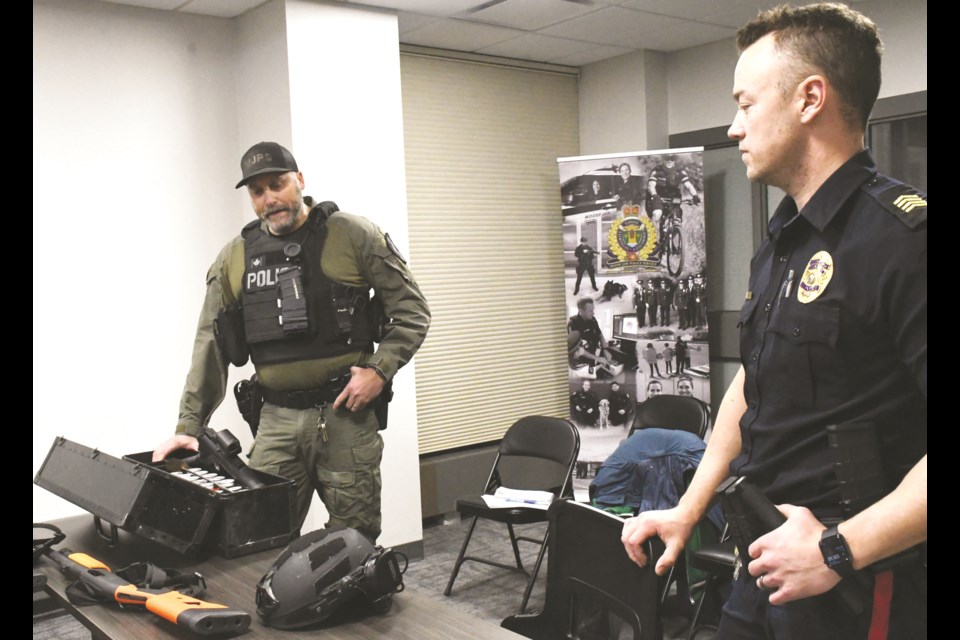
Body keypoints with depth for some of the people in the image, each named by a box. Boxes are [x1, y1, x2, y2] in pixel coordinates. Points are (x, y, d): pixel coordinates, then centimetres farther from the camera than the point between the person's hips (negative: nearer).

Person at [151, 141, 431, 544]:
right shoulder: (234, 259, 8)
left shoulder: (354, 236, -2)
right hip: (277, 421, 3)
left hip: (346, 413, -3)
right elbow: (211, 348, 10)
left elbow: (412, 311, 1)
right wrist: (188, 427, 5)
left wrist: (380, 369, -12)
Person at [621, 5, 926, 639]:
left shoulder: (901, 235, -19)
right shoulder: (783, 241, 9)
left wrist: (840, 549, -24)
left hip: (860, 587, -8)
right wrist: (688, 509, 15)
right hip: (770, 562, 8)